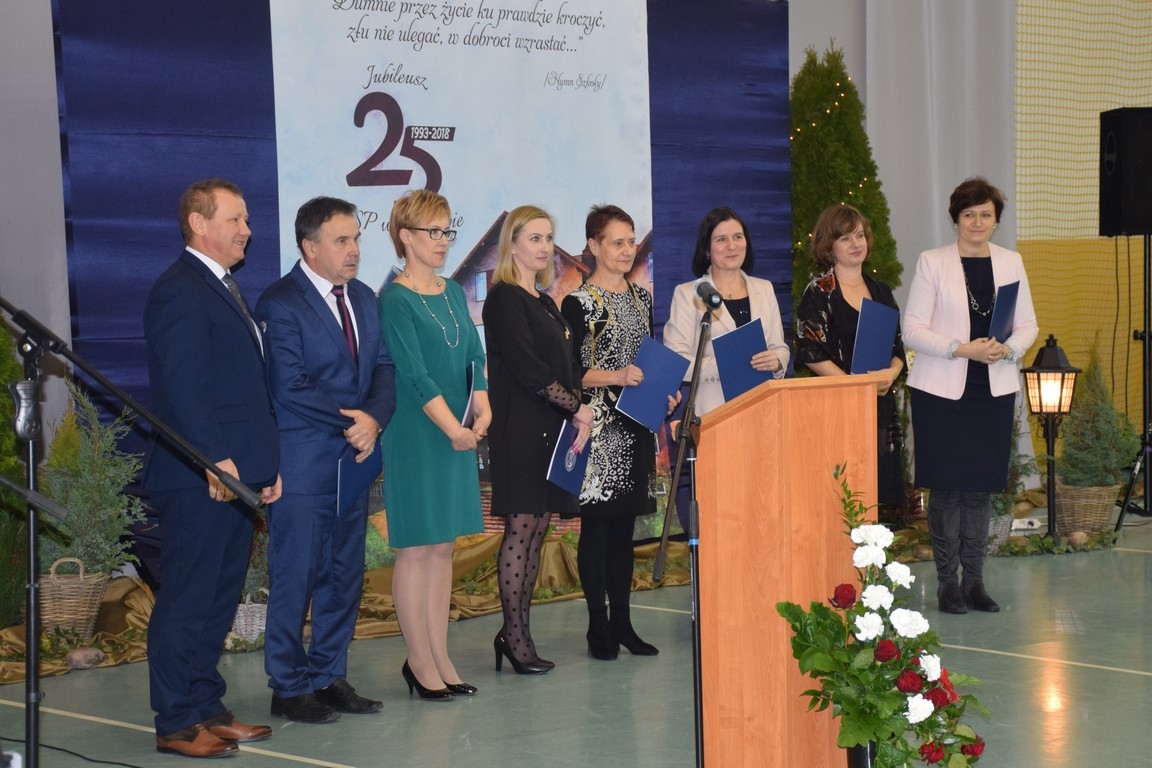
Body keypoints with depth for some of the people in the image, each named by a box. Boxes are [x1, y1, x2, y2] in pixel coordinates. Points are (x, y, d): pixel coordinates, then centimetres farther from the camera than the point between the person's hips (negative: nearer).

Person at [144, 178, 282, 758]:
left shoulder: (223, 290, 20)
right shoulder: (179, 291, -11)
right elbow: (179, 388, -19)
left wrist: (265, 464, 18)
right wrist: (216, 460, -22)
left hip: (234, 473, 10)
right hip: (198, 479, -10)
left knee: (219, 599, 14)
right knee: (185, 601, -3)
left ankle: (207, 708, 21)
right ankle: (177, 724, 2)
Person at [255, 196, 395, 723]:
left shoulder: (363, 299, 13)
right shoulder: (281, 304, -11)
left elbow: (383, 368, 10)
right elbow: (290, 388, -17)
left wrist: (374, 419, -9)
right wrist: (352, 420, -12)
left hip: (352, 460, 7)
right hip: (302, 463, -7)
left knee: (345, 575, 10)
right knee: (295, 576, -1)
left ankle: (329, 676, 20)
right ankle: (288, 687, 8)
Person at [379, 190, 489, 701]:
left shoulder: (453, 294, 12)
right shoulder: (395, 300, -10)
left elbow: (474, 356, 8)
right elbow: (416, 375, -16)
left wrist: (482, 409, -8)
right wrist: (454, 428, -18)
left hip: (458, 435, 7)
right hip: (416, 434, -7)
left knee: (444, 546, 10)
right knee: (416, 548, -1)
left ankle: (439, 658, 16)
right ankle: (421, 662, 6)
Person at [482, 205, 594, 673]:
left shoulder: (544, 302, 19)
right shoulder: (504, 299, -8)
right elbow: (528, 368, -16)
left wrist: (577, 416, 1)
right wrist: (578, 410, -11)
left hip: (552, 429, 8)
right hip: (520, 428, -8)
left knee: (537, 527, 7)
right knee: (522, 526, -7)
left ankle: (516, 632, 11)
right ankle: (515, 637, -4)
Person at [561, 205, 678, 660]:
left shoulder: (642, 298, 13)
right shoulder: (579, 303, -6)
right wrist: (615, 376, -22)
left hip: (636, 424, 6)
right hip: (598, 425, -6)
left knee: (624, 524, 10)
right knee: (596, 523, -3)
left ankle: (622, 622, 15)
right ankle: (598, 627, 2)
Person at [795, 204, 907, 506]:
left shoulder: (881, 291, 15)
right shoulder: (819, 293, -1)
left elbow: (898, 349, 16)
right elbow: (810, 353, -9)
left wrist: (890, 374, -6)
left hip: (880, 406, 5)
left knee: (877, 494, 2)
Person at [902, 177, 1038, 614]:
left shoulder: (1011, 263, 10)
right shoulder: (932, 263, -1)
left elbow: (1027, 325, 11)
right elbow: (912, 328, -6)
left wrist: (1007, 349, -11)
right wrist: (962, 349, -17)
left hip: (994, 392, 3)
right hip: (942, 390, -3)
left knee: (981, 487, 6)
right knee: (947, 487, -2)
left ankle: (973, 579, 15)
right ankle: (947, 582, 7)